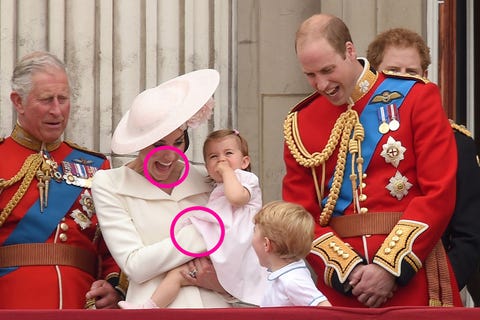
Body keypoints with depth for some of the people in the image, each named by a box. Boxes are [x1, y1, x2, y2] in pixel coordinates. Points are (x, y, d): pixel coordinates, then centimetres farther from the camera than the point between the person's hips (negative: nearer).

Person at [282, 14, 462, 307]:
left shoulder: (416, 97, -2)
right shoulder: (300, 124, 7)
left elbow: (439, 193, -8)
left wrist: (391, 267, -14)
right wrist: (347, 268, -11)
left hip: (412, 277, -2)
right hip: (338, 284, 2)